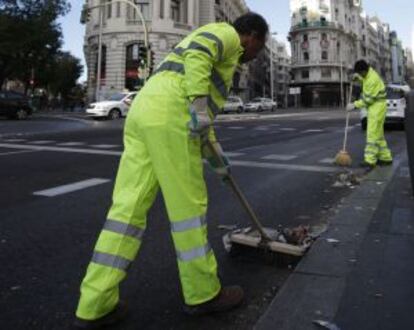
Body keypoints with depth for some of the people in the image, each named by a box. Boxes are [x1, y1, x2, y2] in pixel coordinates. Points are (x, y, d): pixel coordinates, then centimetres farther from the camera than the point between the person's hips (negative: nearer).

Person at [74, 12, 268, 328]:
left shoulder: (211, 48, 38)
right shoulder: (227, 33, 11)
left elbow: (195, 109, 40)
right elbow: (197, 53, -13)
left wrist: (213, 149, 39)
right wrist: (199, 104, -22)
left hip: (143, 114, 9)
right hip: (168, 118, -9)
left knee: (129, 207, 3)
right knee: (188, 205, 0)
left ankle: (95, 304, 5)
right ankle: (203, 292, 15)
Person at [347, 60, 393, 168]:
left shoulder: (372, 80, -23)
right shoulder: (368, 72, 6)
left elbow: (368, 99, -21)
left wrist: (354, 105, -14)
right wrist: (358, 77, 9)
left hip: (377, 107, -10)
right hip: (373, 107, 10)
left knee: (373, 134, -12)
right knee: (378, 133, 13)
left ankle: (370, 160, -12)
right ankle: (386, 157, 19)